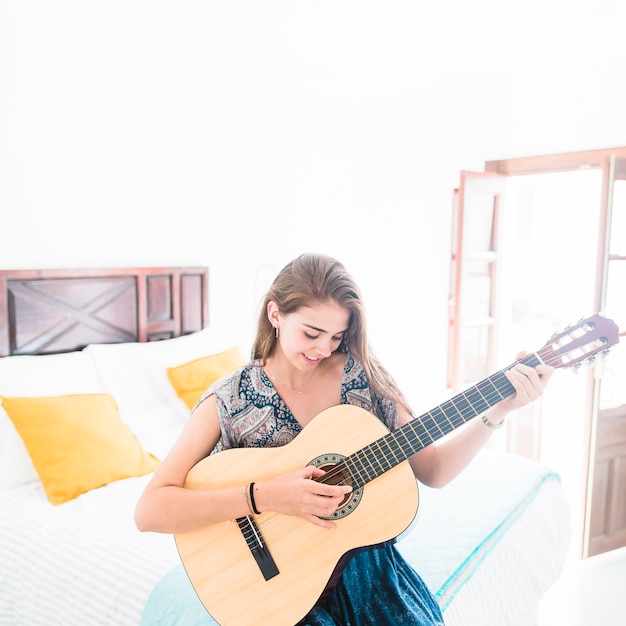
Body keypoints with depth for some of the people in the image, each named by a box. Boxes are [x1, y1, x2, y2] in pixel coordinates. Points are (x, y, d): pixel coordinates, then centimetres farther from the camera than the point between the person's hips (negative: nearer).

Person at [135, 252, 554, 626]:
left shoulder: (360, 374, -3)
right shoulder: (230, 401, -10)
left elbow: (432, 470, 0)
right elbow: (149, 511, -17)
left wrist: (497, 412, -13)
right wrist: (264, 497, -27)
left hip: (366, 567, 3)